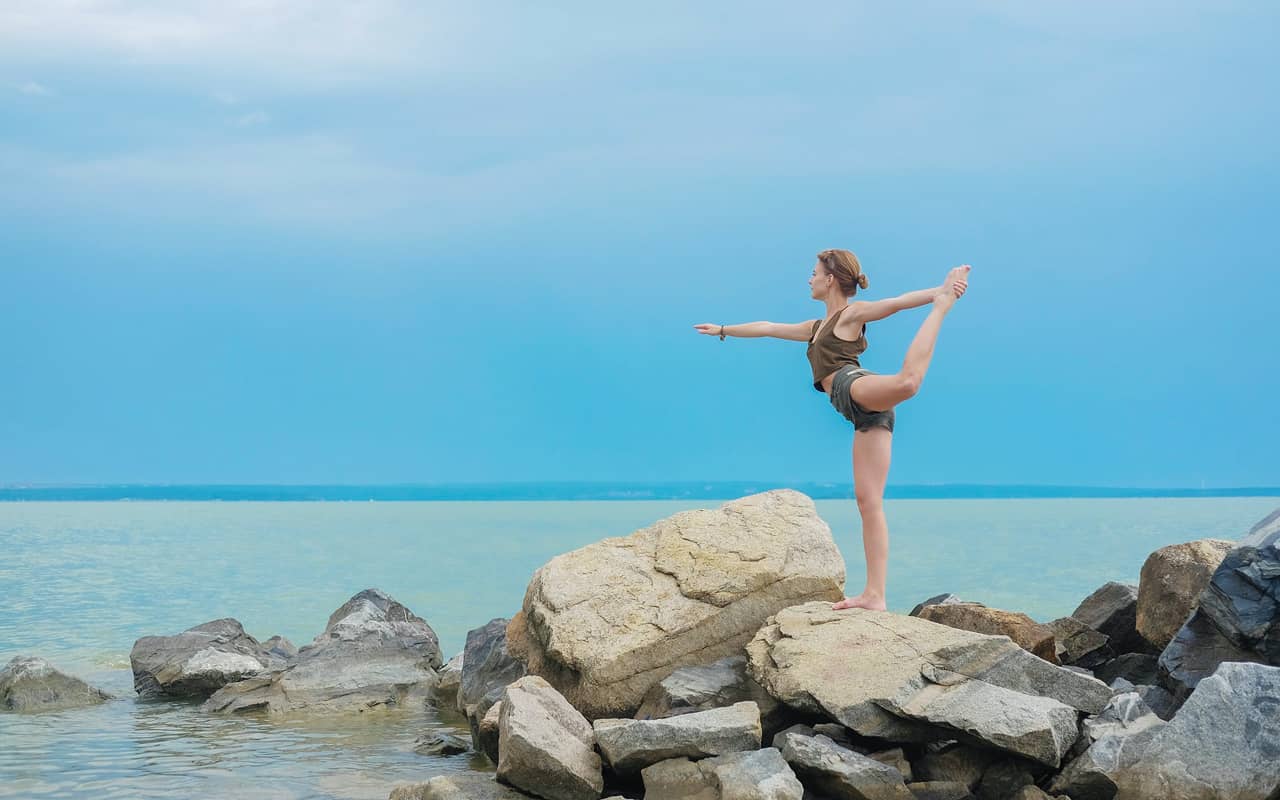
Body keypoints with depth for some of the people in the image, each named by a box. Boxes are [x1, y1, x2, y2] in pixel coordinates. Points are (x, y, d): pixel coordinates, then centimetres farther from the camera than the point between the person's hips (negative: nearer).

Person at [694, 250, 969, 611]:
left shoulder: (852, 314, 14)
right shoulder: (817, 328, 37)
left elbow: (897, 302, -2)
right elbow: (768, 328, 48)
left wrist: (940, 293, -17)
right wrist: (723, 330, 58)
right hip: (867, 415, 7)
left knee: (907, 380, -44)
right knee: (868, 500, -3)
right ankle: (874, 595, -8)